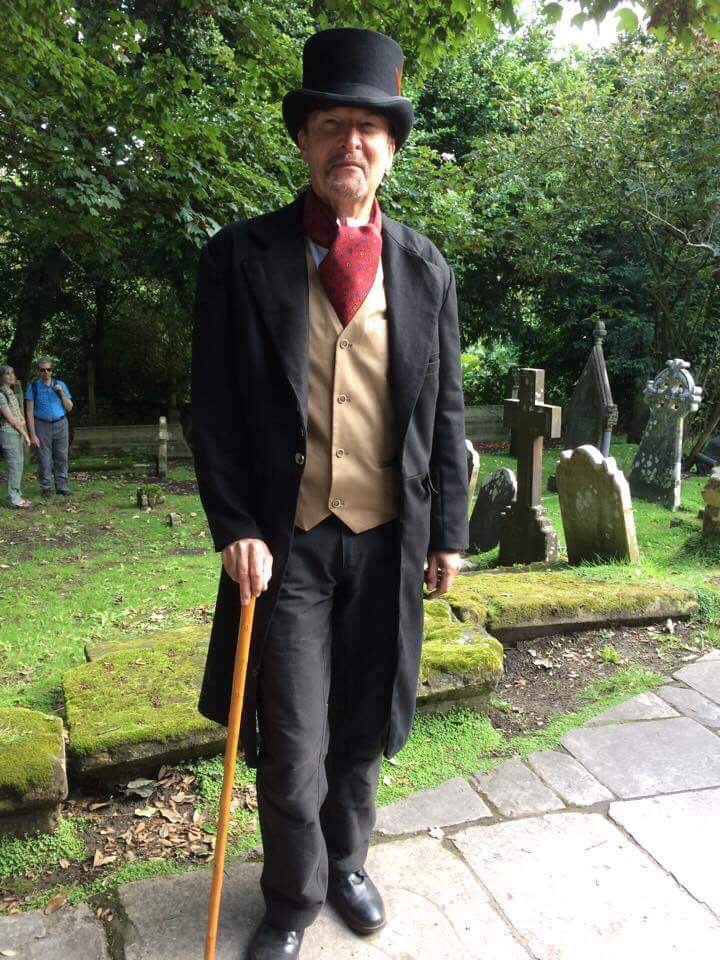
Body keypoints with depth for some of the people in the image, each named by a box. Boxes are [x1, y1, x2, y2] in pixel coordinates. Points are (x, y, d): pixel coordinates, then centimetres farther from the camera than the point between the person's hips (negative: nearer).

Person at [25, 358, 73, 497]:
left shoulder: (60, 385, 5)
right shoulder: (33, 387, -1)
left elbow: (69, 407, 7)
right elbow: (30, 412, -2)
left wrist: (61, 393, -9)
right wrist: (32, 434, -8)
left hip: (60, 425, 2)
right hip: (42, 426, -2)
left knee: (61, 458, 3)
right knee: (44, 459, -1)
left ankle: (62, 486, 10)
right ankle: (46, 487, 11)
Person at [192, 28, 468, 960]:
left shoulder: (425, 270, 5)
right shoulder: (241, 256, -2)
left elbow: (445, 413, 7)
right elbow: (213, 406, -3)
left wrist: (448, 530, 5)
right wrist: (235, 528, -9)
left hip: (389, 539, 3)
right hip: (285, 540, -2)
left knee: (362, 728, 16)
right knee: (291, 746, 5)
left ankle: (346, 861, 44)